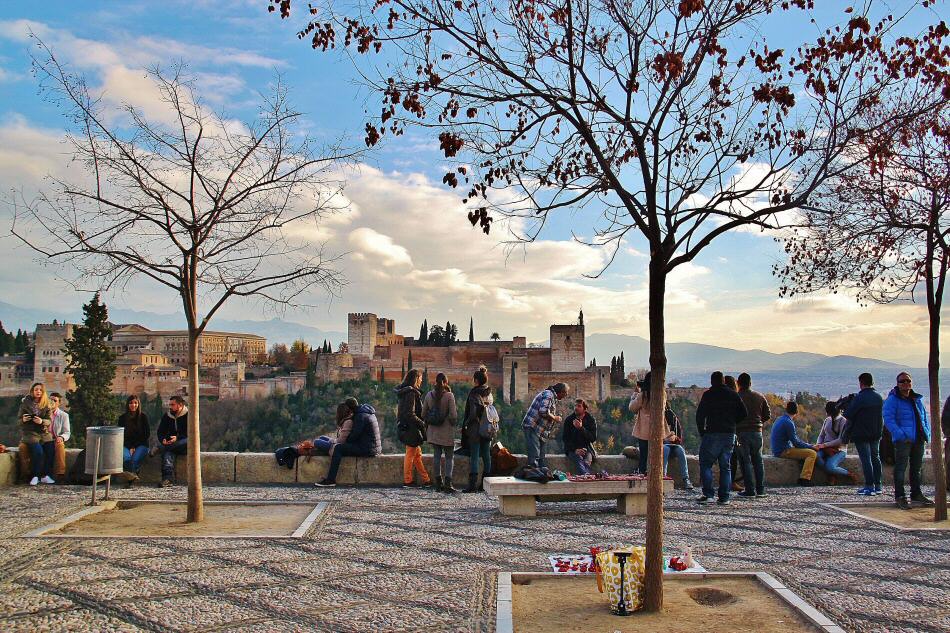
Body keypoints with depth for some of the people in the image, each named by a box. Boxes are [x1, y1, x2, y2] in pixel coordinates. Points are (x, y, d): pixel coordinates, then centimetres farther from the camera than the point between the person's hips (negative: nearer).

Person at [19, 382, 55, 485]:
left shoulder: (47, 405, 8)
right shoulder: (25, 403, 5)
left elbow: (50, 421, 1)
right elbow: (19, 420, 6)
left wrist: (42, 421, -21)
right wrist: (23, 420, -17)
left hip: (44, 432, 2)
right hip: (30, 432, -2)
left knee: (51, 450, -22)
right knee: (38, 451, -28)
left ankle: (45, 476, -12)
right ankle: (36, 476, -14)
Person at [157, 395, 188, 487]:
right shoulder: (167, 416, 15)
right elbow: (160, 432, 13)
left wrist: (177, 438, -23)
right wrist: (163, 440, -11)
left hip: (185, 445, -3)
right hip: (171, 444, 3)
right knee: (167, 452, -31)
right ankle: (167, 478, -48)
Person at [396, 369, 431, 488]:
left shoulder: (405, 391, 13)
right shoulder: (411, 393, -18)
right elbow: (410, 414, -23)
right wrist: (422, 423, -15)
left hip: (406, 428, 10)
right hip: (411, 428, -10)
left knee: (417, 454, 12)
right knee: (410, 454, -1)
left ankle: (426, 480, 18)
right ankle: (407, 481, 7)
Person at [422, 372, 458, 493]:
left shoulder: (429, 395, 0)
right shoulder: (449, 395, -12)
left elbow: (423, 414, 6)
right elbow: (453, 415, -15)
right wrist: (452, 421, 4)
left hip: (433, 431, 4)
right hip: (447, 431, -4)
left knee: (437, 456, 11)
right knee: (449, 457, 3)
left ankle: (439, 483, 13)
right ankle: (448, 484, -6)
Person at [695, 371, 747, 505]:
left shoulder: (708, 394, -2)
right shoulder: (734, 395, 9)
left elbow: (700, 415, -5)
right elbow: (743, 413, 8)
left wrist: (701, 432, 5)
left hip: (712, 433, -4)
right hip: (730, 434, 4)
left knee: (705, 464, 2)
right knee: (725, 466, 9)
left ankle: (708, 494, -8)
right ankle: (724, 497, 7)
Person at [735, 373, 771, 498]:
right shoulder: (760, 397, 6)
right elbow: (768, 415, 9)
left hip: (741, 432, -4)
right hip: (757, 432, 4)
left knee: (745, 461, 0)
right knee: (758, 460, 12)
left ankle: (750, 490, -3)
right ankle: (761, 489, 13)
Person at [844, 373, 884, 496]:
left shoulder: (859, 398, -17)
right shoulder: (879, 397, 5)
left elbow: (847, 415, -16)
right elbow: (882, 414, 14)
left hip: (861, 434, -7)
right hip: (876, 433, 7)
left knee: (866, 459, -4)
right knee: (875, 457, 15)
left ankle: (869, 486, -5)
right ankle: (877, 486, 19)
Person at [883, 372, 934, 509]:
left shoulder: (917, 399, 16)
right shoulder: (892, 399, -7)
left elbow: (924, 417, 22)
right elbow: (888, 418, -15)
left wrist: (927, 433, 9)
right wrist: (899, 433, -23)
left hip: (919, 439, 7)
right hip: (903, 440, -7)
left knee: (917, 467, 15)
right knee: (901, 467, -6)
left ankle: (916, 494, 26)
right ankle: (899, 496, -1)